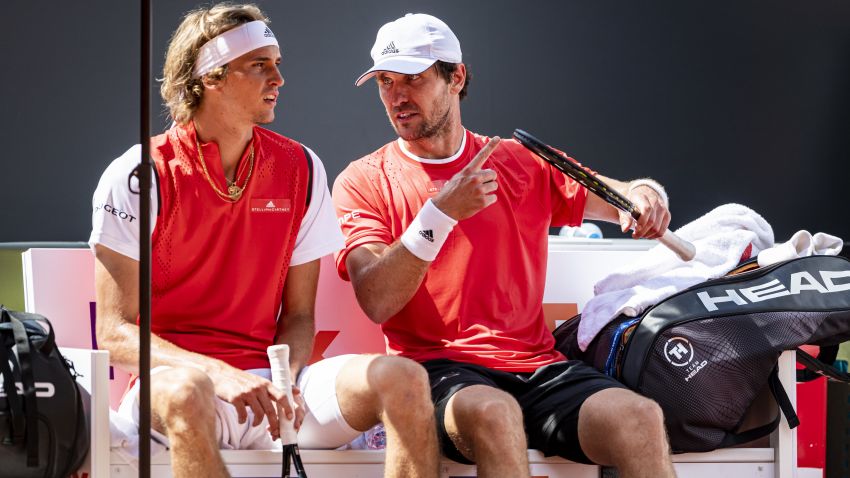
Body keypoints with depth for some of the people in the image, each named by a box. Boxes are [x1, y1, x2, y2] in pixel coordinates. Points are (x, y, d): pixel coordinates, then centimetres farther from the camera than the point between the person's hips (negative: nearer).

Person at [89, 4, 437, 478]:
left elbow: (298, 314, 13)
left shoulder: (300, 169, 10)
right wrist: (222, 375, -23)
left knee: (403, 378, -22)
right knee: (185, 389, -41)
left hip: (267, 379, 4)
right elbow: (115, 333, -7)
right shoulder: (139, 176, -3)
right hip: (172, 375, -4)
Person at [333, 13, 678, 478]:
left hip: (535, 368, 3)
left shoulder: (523, 164, 17)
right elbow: (376, 301, -6)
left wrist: (645, 194, -9)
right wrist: (440, 213, -16)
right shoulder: (364, 182, 8)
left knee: (640, 418, -28)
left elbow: (617, 197, 16)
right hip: (437, 368, -3)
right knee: (492, 412, -39)